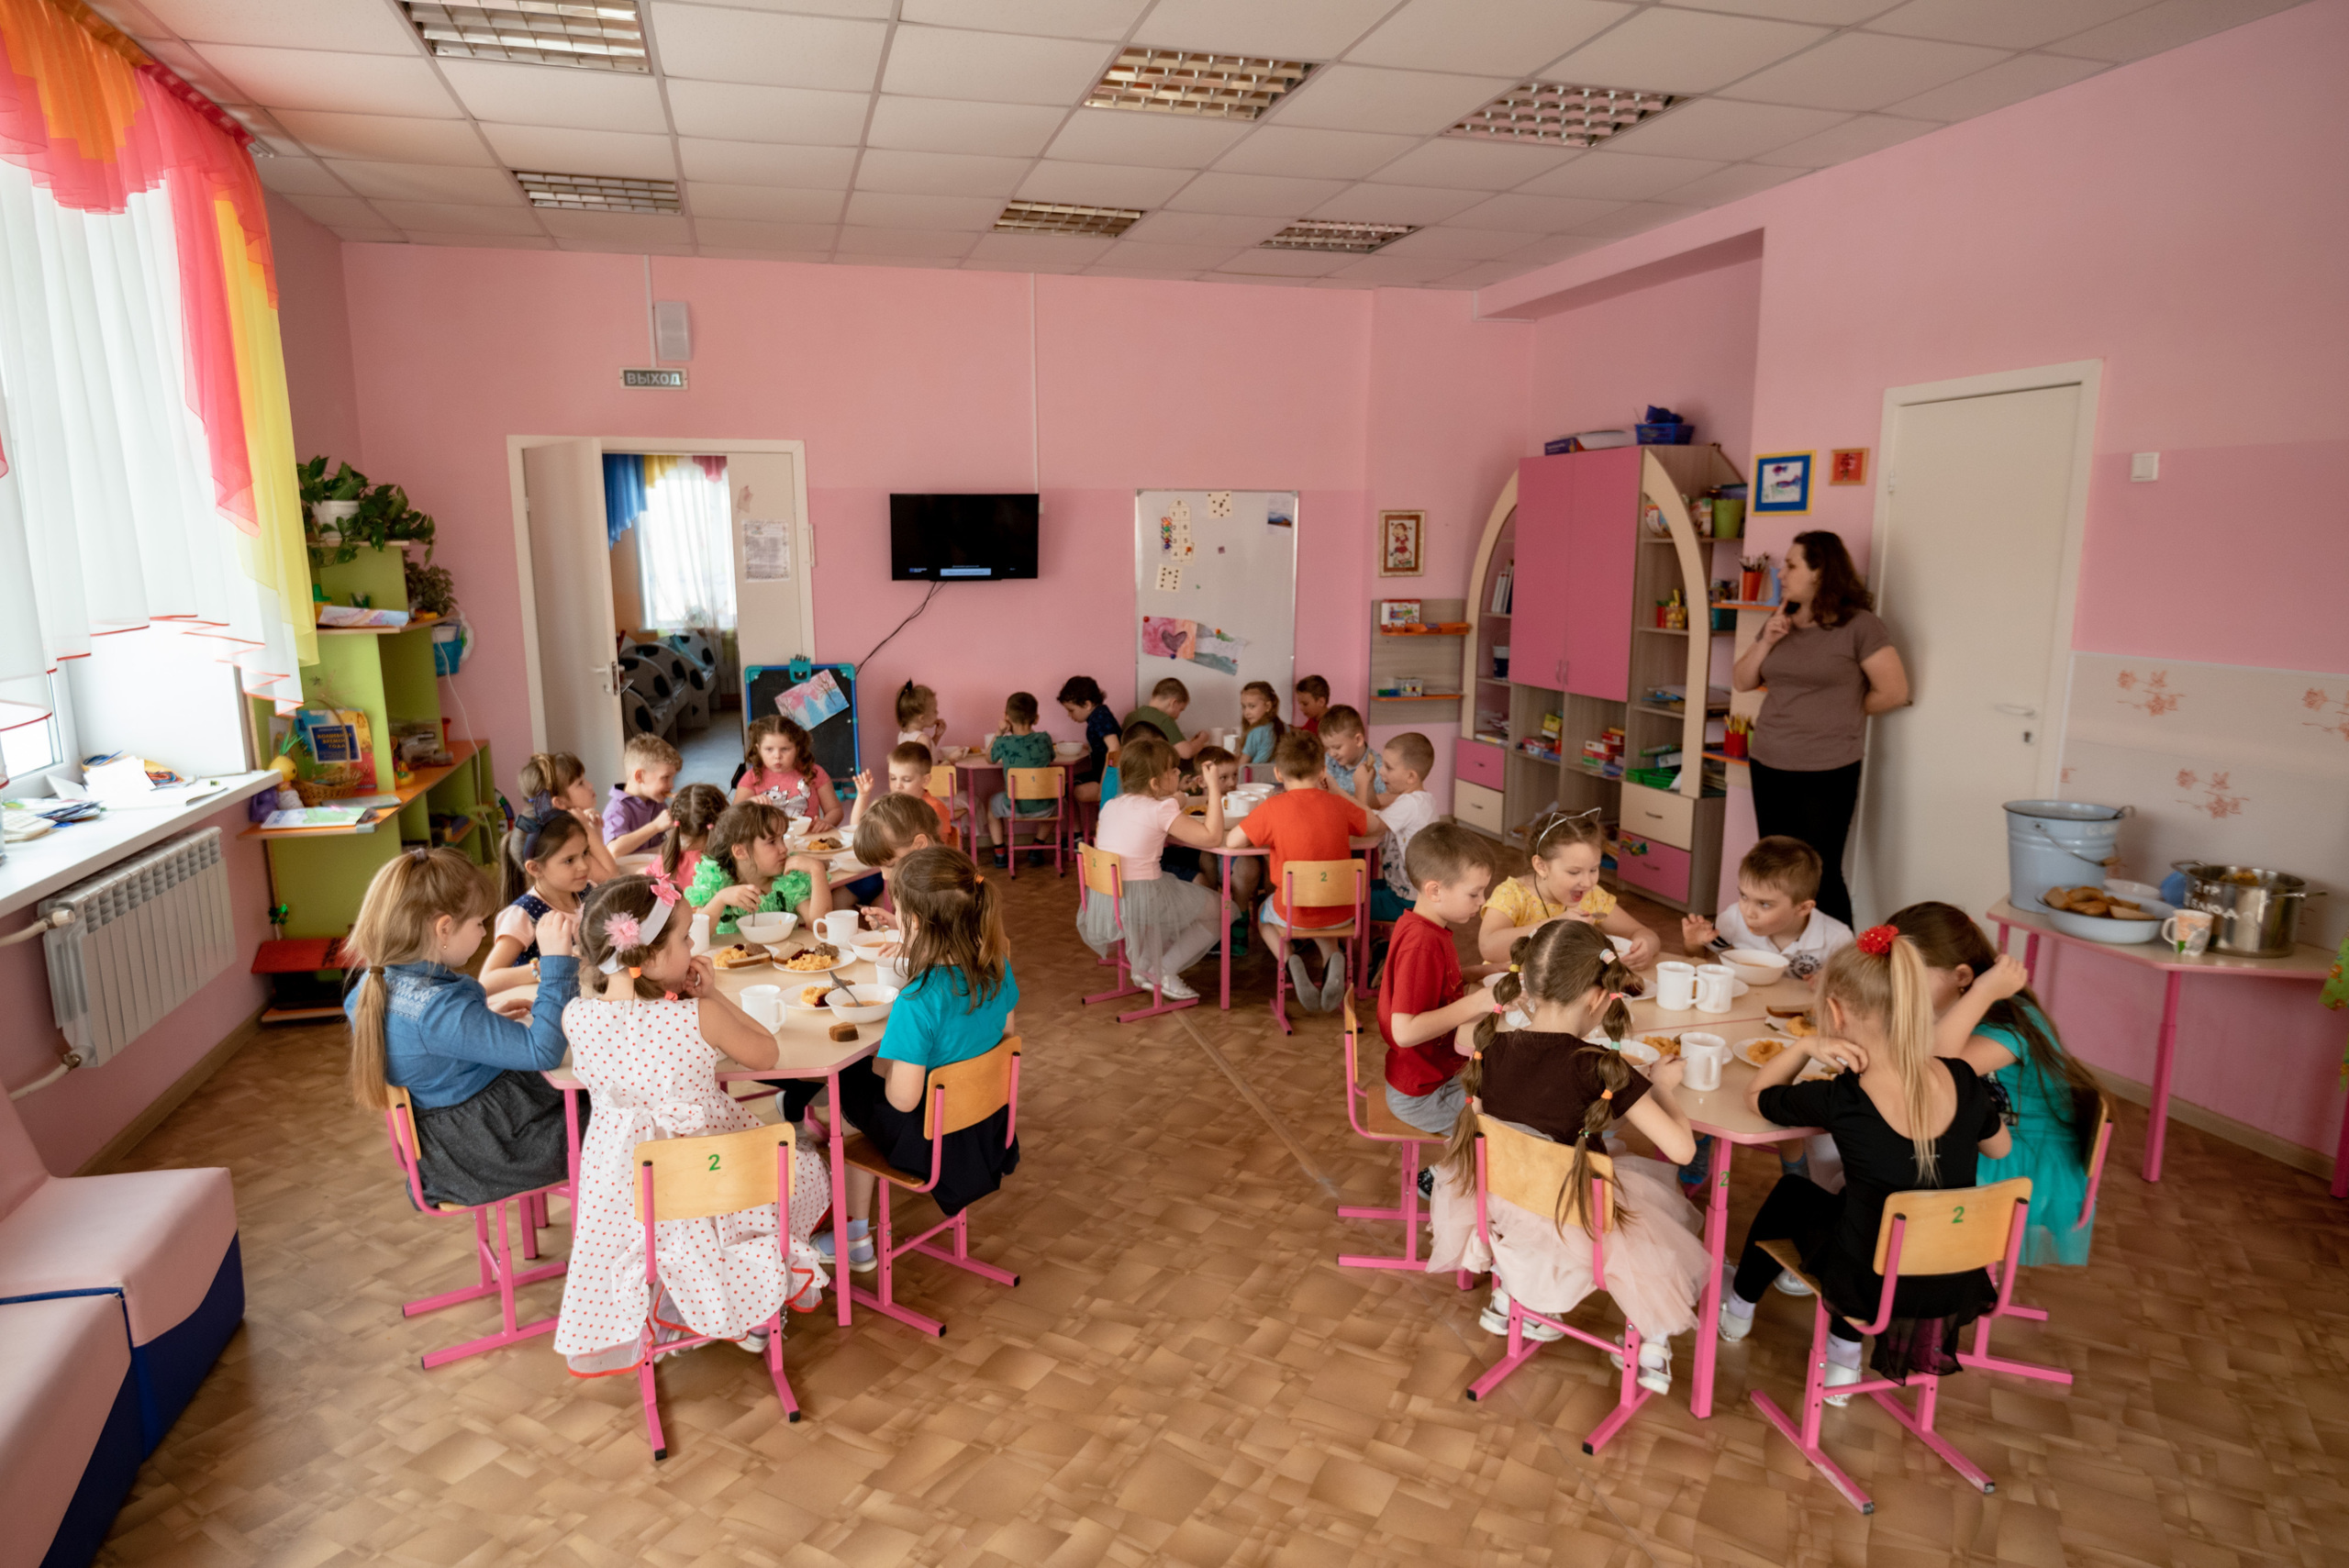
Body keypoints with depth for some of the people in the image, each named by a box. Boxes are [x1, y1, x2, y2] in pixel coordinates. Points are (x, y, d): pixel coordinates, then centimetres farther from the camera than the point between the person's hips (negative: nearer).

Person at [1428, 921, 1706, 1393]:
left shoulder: (1493, 1049, -14)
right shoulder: (1601, 1069, -25)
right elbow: (1681, 1148, -22)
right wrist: (1664, 1086, -4)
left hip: (1502, 1217, 4)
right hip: (1573, 1232, -3)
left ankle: (1505, 1296, 36)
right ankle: (1649, 1345, 26)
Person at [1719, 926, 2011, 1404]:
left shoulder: (1841, 1101, -25)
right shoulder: (1962, 1081, -12)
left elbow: (1755, 1097, -5)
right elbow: (2000, 1148, 10)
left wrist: (1806, 1046, -17)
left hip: (1873, 1290, -4)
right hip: (1957, 1288, 4)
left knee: (1792, 1192, 25)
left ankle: (1739, 1310, 51)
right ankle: (1845, 1360, 41)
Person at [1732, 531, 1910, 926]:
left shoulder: (1858, 625, -8)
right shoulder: (1780, 622, 11)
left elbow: (1894, 692, -8)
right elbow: (1742, 682, 13)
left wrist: (1842, 712, 4)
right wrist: (1766, 643, -2)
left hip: (1826, 774, -6)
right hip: (1767, 766, 6)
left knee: (1820, 876, -5)